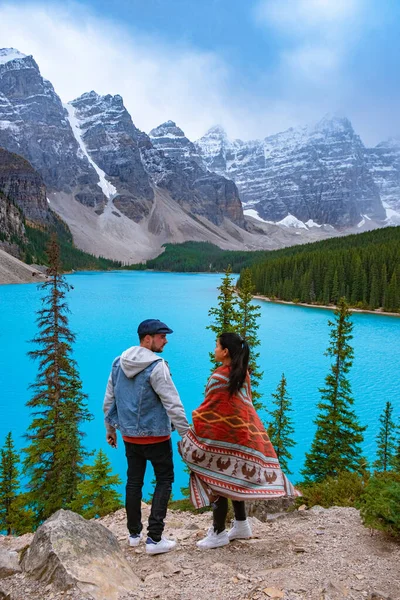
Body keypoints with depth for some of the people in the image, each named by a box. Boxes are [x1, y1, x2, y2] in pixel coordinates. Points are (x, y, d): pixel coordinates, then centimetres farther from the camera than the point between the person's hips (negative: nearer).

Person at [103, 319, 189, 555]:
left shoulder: (118, 363, 2)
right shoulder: (156, 366, -19)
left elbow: (109, 400, 10)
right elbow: (173, 404, -21)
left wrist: (110, 428, 21)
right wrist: (185, 433, -15)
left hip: (129, 435, 6)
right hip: (156, 435, -6)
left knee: (134, 481, 18)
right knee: (164, 480, 7)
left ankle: (134, 533, 30)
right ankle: (155, 539, 5)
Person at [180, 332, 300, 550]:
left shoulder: (219, 377, -19)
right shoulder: (243, 374, 3)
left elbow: (207, 411, -16)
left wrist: (190, 437, -6)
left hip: (221, 437, -8)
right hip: (241, 433, 8)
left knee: (217, 483, 4)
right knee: (233, 480, 19)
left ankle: (218, 533, 15)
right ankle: (241, 525, 29)